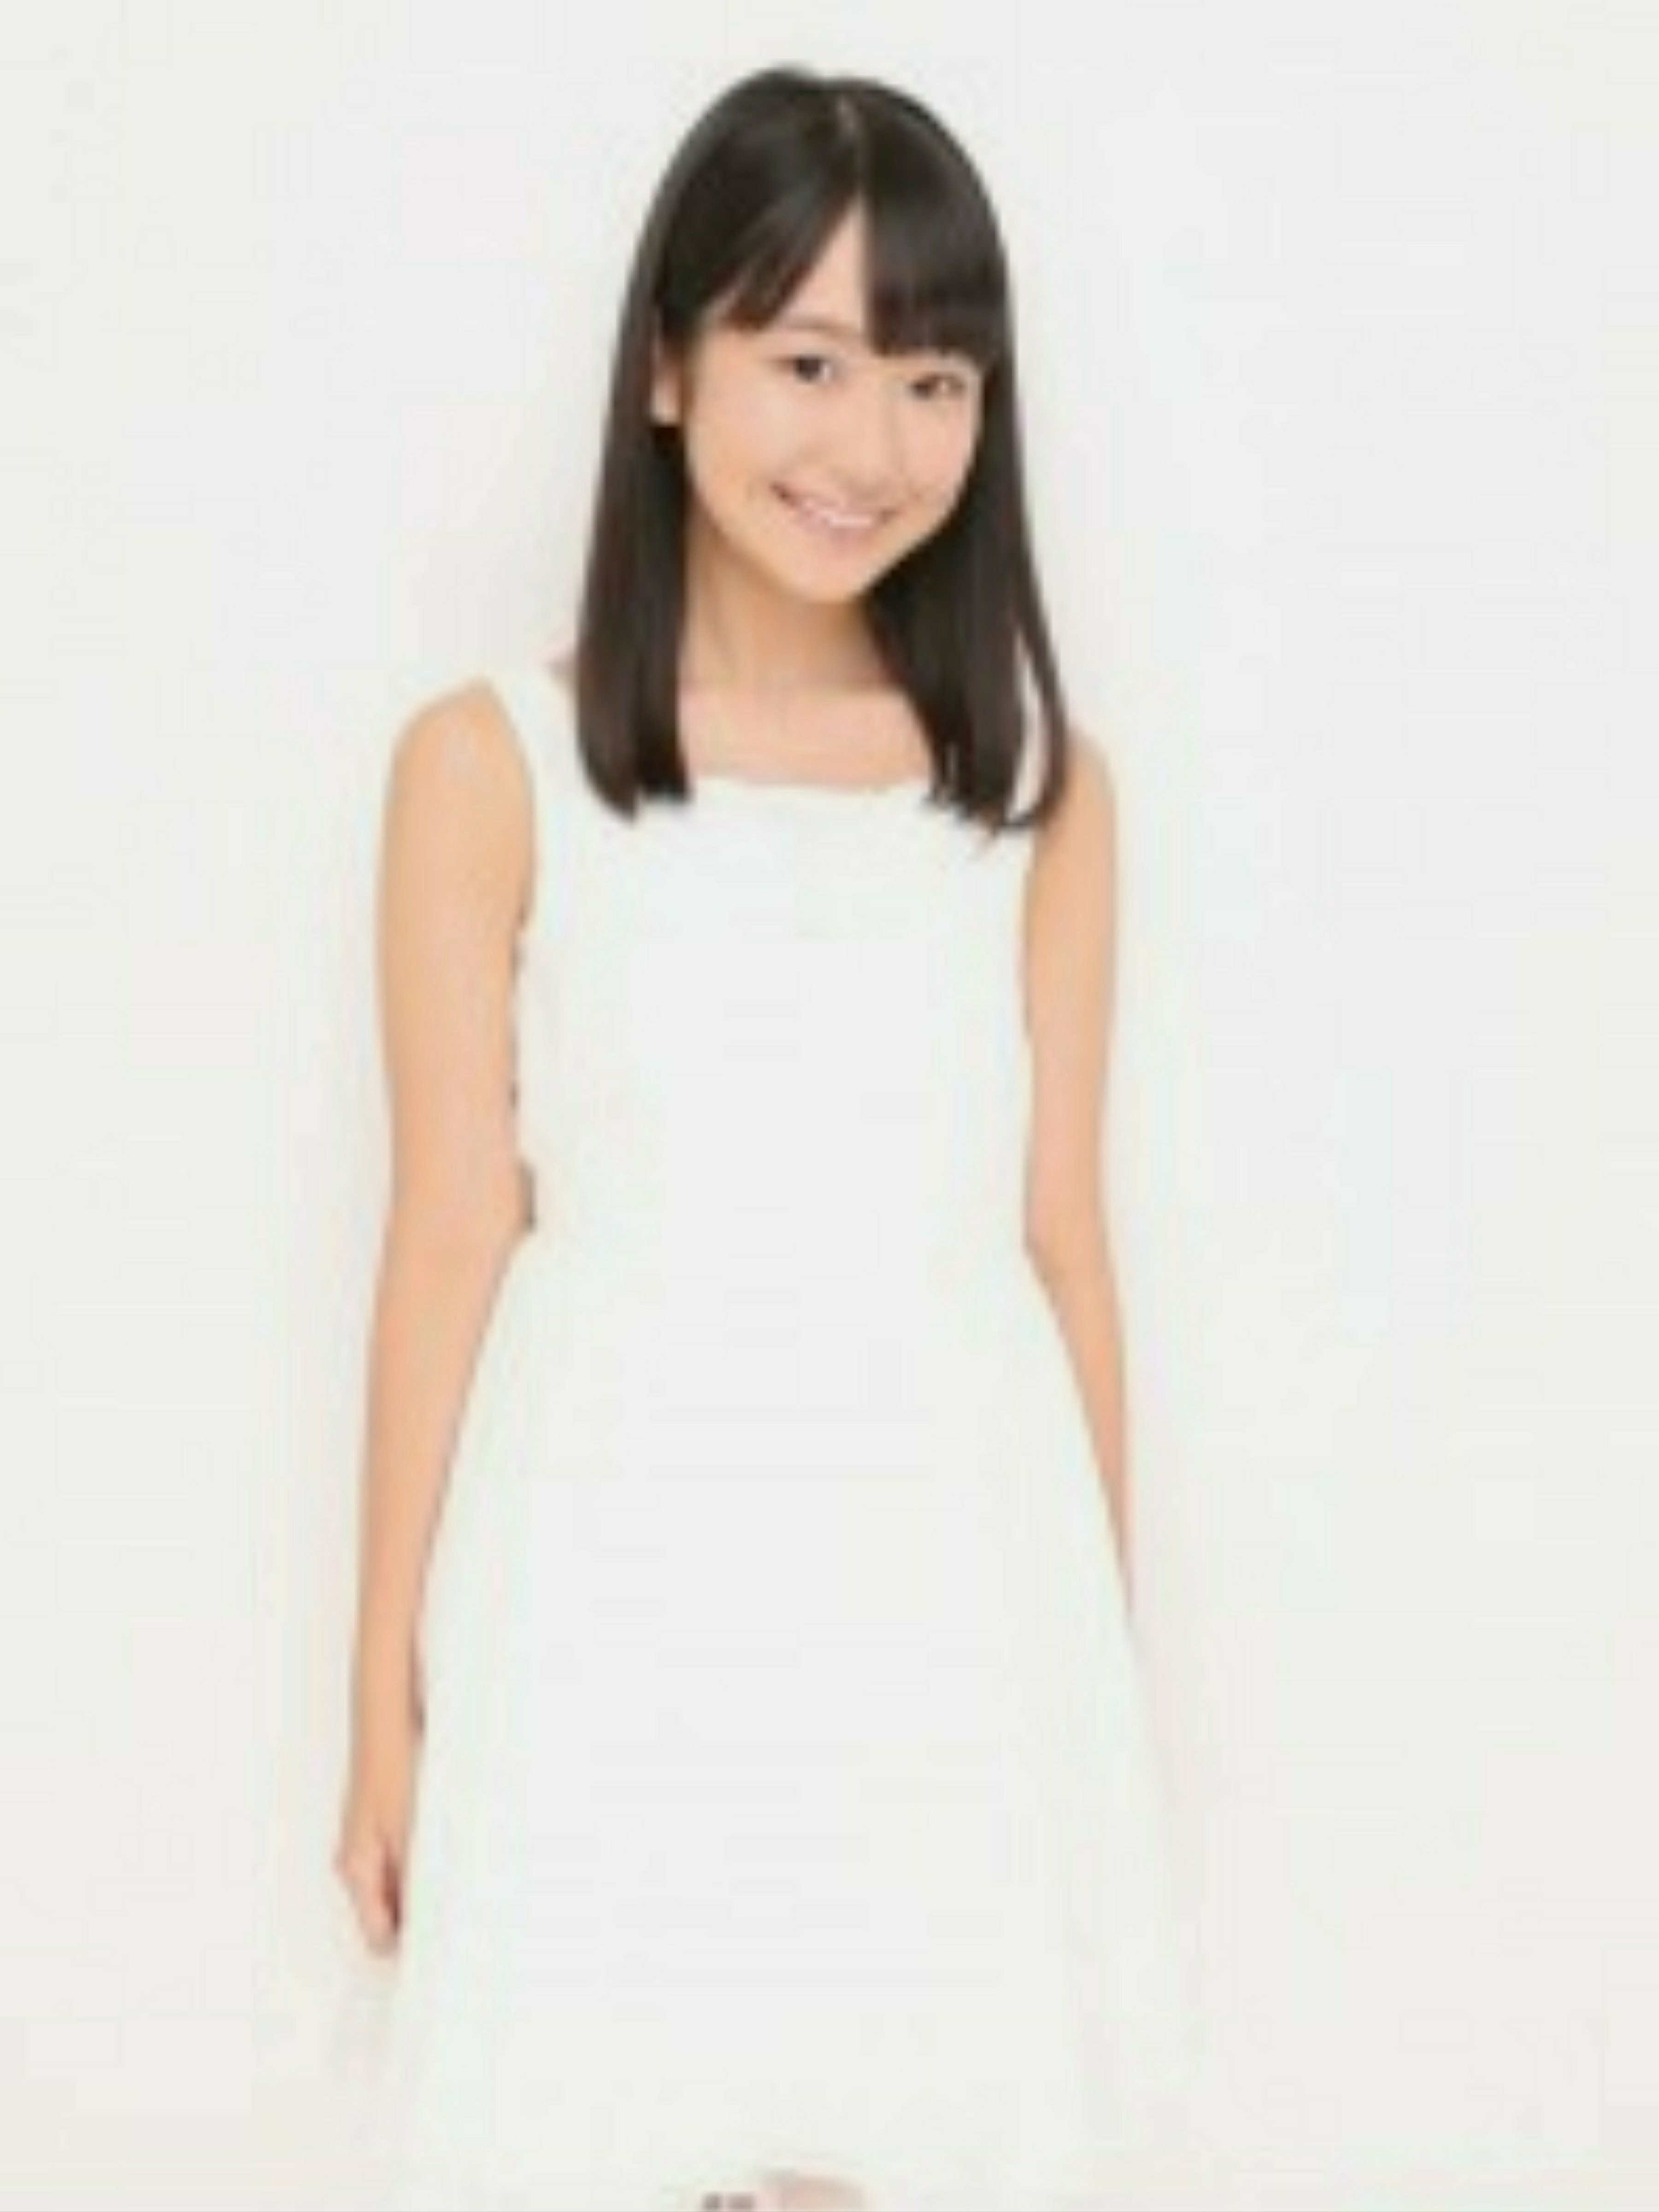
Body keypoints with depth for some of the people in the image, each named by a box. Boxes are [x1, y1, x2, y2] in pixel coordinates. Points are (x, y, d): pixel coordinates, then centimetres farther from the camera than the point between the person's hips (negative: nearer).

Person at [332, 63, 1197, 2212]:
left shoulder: (1037, 780, 3)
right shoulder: (494, 765, -4)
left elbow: (1061, 1241, 6)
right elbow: (451, 1246, -3)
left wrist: (1105, 1664, 10)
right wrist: (386, 1697, 0)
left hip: (947, 1596, 2)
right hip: (619, 1597, -2)